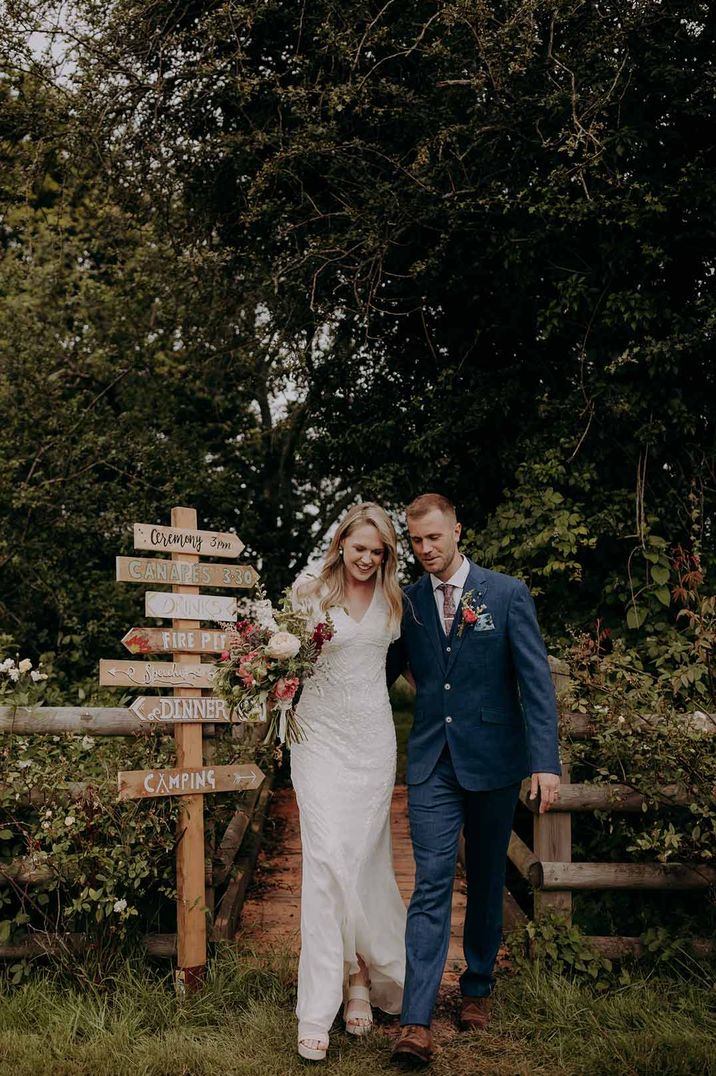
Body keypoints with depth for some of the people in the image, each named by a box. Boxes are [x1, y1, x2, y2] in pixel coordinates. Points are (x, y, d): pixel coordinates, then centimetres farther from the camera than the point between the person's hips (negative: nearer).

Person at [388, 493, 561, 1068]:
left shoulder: (508, 594, -4)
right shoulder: (407, 602, 4)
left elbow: (536, 680, -7)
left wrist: (546, 760, -15)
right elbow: (383, 673, 12)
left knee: (486, 881, 14)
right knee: (431, 885, -5)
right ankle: (416, 1023, -5)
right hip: (432, 763, 1)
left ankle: (478, 988, 32)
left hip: (493, 760, -1)